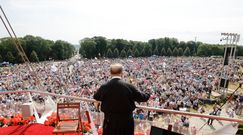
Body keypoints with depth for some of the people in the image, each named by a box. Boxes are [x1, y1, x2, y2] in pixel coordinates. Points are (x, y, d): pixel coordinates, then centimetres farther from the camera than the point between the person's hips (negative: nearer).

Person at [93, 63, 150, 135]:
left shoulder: (104, 87, -12)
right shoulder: (129, 86, -14)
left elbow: (96, 97, 8)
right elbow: (140, 97, 0)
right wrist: (147, 95, 22)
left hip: (110, 121, 1)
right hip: (127, 120, 0)